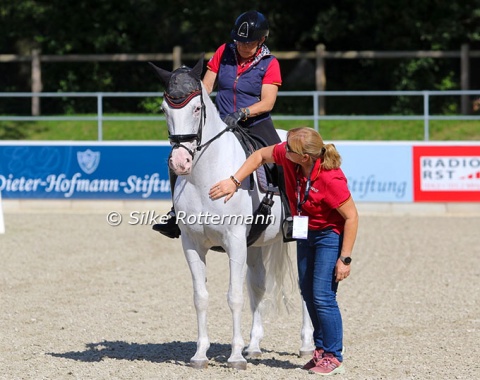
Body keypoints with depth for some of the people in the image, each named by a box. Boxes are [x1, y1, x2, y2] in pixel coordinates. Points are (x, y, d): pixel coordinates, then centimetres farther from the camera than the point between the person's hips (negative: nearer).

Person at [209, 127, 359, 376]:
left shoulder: (331, 179, -35)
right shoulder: (287, 156, -18)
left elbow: (351, 216, -27)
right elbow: (261, 155, 1)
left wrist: (345, 259, -25)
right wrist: (235, 181, -9)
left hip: (330, 234, -8)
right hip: (305, 233, 8)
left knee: (322, 295, -10)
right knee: (307, 292, 13)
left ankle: (333, 357, 0)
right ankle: (321, 349, 26)